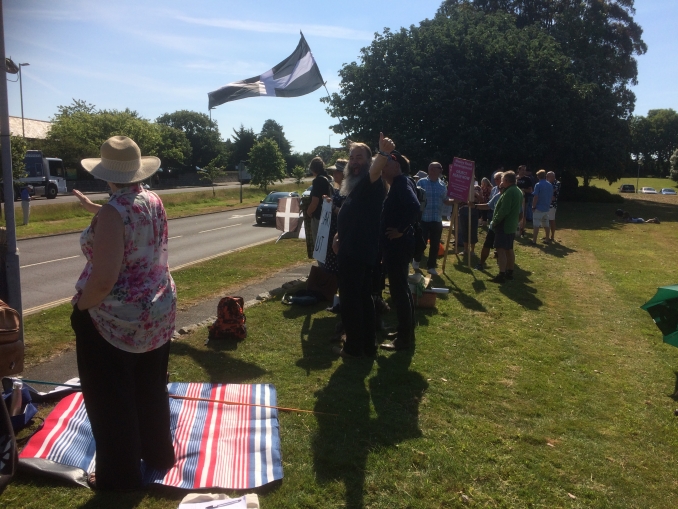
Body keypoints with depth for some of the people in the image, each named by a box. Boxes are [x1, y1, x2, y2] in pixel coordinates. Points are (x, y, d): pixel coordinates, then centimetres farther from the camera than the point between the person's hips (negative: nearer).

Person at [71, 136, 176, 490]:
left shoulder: (113, 212, -23)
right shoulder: (154, 201, 1)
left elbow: (103, 279, -28)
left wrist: (79, 308, -12)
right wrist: (94, 208, 29)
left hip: (114, 320, -7)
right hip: (158, 311, 8)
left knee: (112, 401, 10)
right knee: (151, 389, 22)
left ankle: (119, 476, 25)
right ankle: (158, 454, 39)